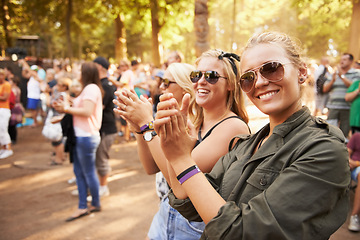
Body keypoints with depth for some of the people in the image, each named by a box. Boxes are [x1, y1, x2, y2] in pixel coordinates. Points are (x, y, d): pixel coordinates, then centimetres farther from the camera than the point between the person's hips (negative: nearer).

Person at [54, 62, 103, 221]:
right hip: (81, 136, 10)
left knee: (88, 172, 2)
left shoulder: (91, 88, -14)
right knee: (79, 172, 12)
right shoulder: (88, 88, 19)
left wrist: (67, 108, -14)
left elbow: (87, 112, -23)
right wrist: (65, 108, 6)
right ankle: (82, 207, 19)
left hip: (87, 136, -10)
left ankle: (96, 204, 19)